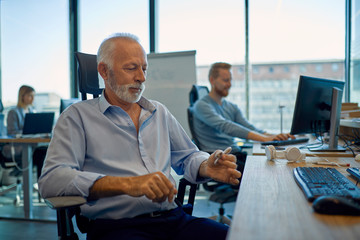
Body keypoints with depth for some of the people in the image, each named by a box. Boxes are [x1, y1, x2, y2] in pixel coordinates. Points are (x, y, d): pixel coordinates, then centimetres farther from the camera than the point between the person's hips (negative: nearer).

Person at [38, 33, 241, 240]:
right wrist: (126, 184, -23)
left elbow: (187, 156, 27)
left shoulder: (159, 112, 21)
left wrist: (206, 167, 1)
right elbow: (51, 180, -10)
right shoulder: (78, 116, 4)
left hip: (174, 218, 6)